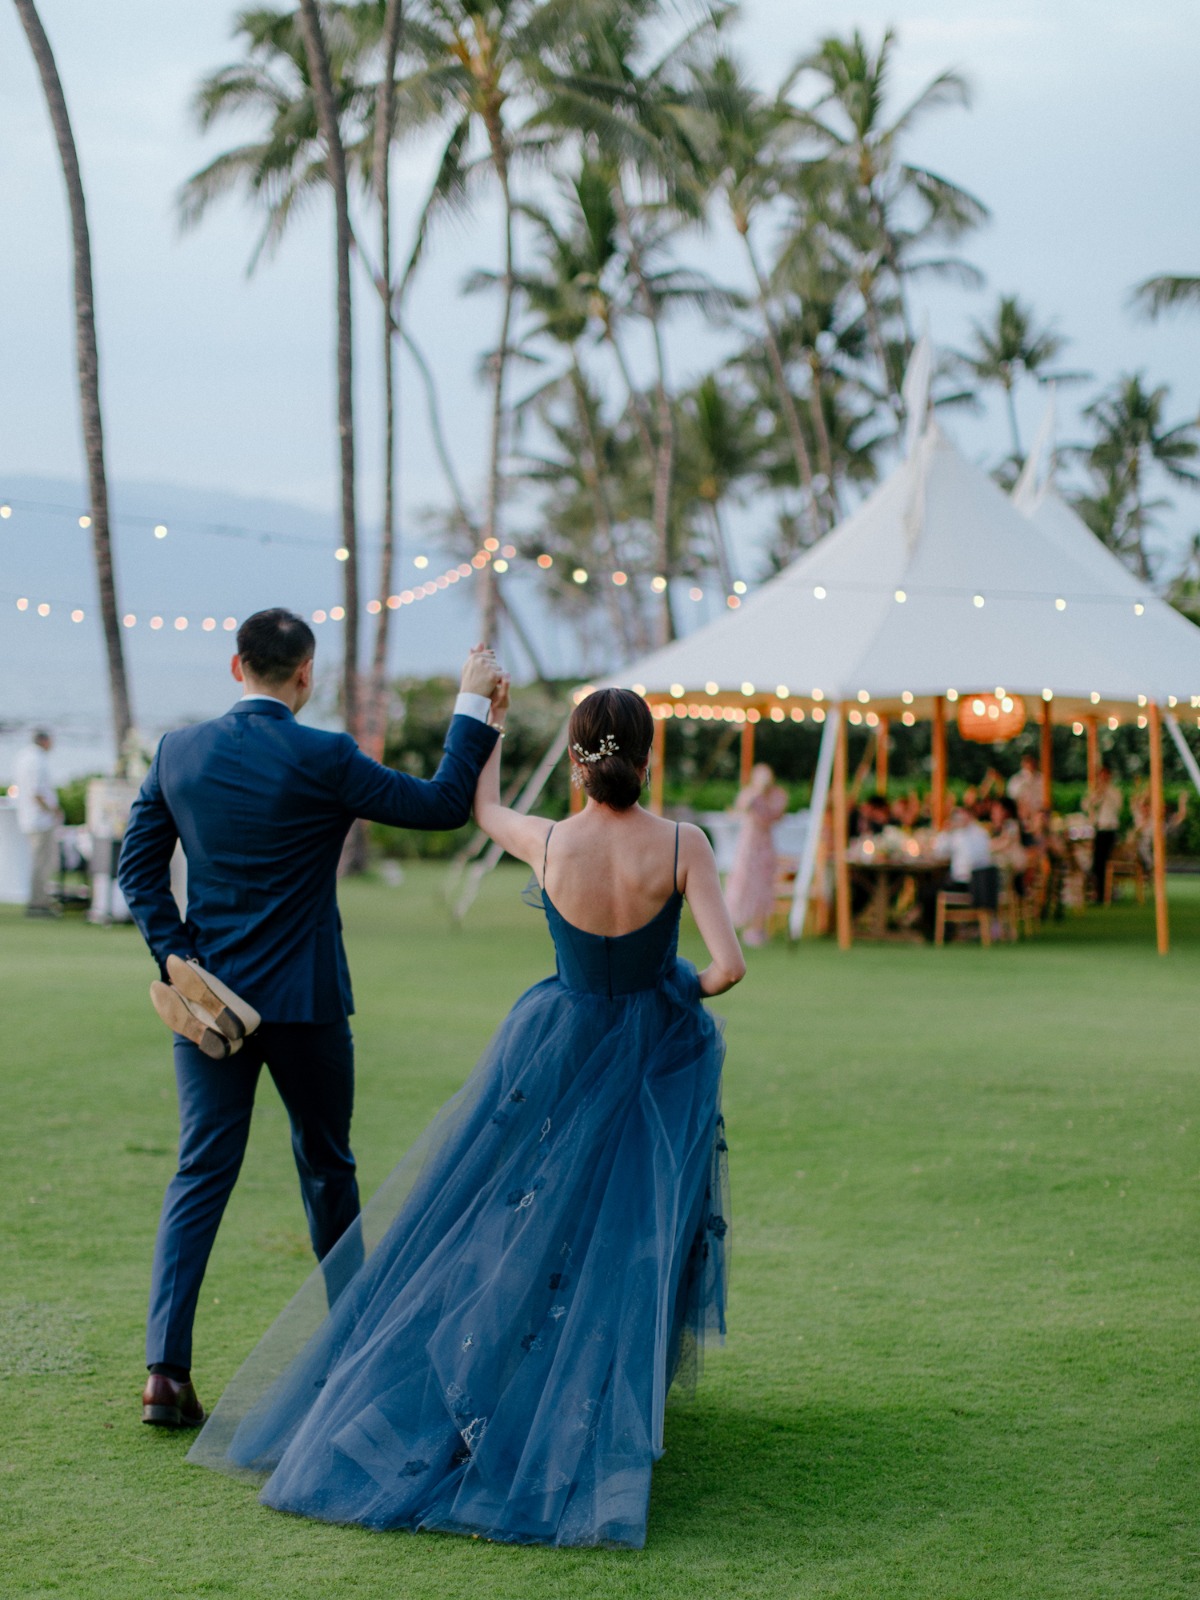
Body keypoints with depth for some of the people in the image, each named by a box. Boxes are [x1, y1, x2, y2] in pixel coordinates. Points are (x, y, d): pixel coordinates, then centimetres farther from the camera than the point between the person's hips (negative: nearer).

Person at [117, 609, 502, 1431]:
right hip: (304, 1000, -3)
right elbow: (444, 803, -8)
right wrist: (474, 705, 0)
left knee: (202, 1173, 6)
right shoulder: (323, 759, -14)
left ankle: (167, 1369, -4)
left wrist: (177, 960, 2)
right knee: (327, 1167, 15)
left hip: (207, 995, 3)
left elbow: (140, 865, 2)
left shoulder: (180, 750, 0)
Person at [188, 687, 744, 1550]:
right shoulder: (683, 845, -20)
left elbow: (482, 809, 8)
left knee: (498, 1227, 16)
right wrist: (694, 986, -2)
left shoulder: (547, 844, -15)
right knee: (632, 1241, 13)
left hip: (562, 1053, 1)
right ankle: (608, 1402, 13)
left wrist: (488, 722, 24)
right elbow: (731, 963, -25)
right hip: (659, 1056, -1)